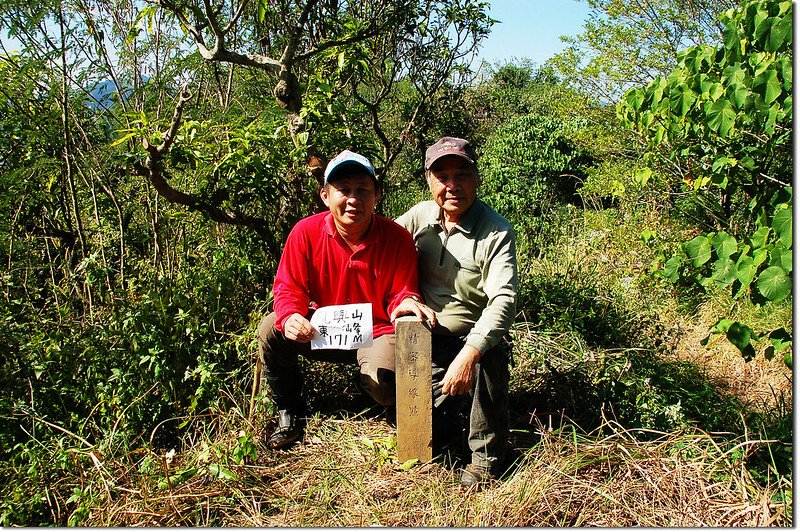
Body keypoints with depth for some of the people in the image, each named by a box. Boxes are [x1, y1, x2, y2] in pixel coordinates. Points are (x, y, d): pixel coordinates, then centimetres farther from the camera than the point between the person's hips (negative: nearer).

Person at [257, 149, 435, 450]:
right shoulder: (305, 232, -12)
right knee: (270, 331, -21)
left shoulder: (397, 238, -15)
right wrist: (289, 317, -31)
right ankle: (289, 413, 3)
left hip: (378, 333, -2)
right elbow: (289, 288, -8)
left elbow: (399, 293, -7)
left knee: (381, 387, -30)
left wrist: (406, 301, -33)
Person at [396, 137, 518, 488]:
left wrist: (468, 356, -43)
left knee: (492, 353, -37)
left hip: (471, 339, -3)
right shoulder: (421, 215, -1)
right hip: (425, 339, 4)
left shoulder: (496, 232, -16)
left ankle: (486, 454, -17)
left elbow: (504, 299, -28)